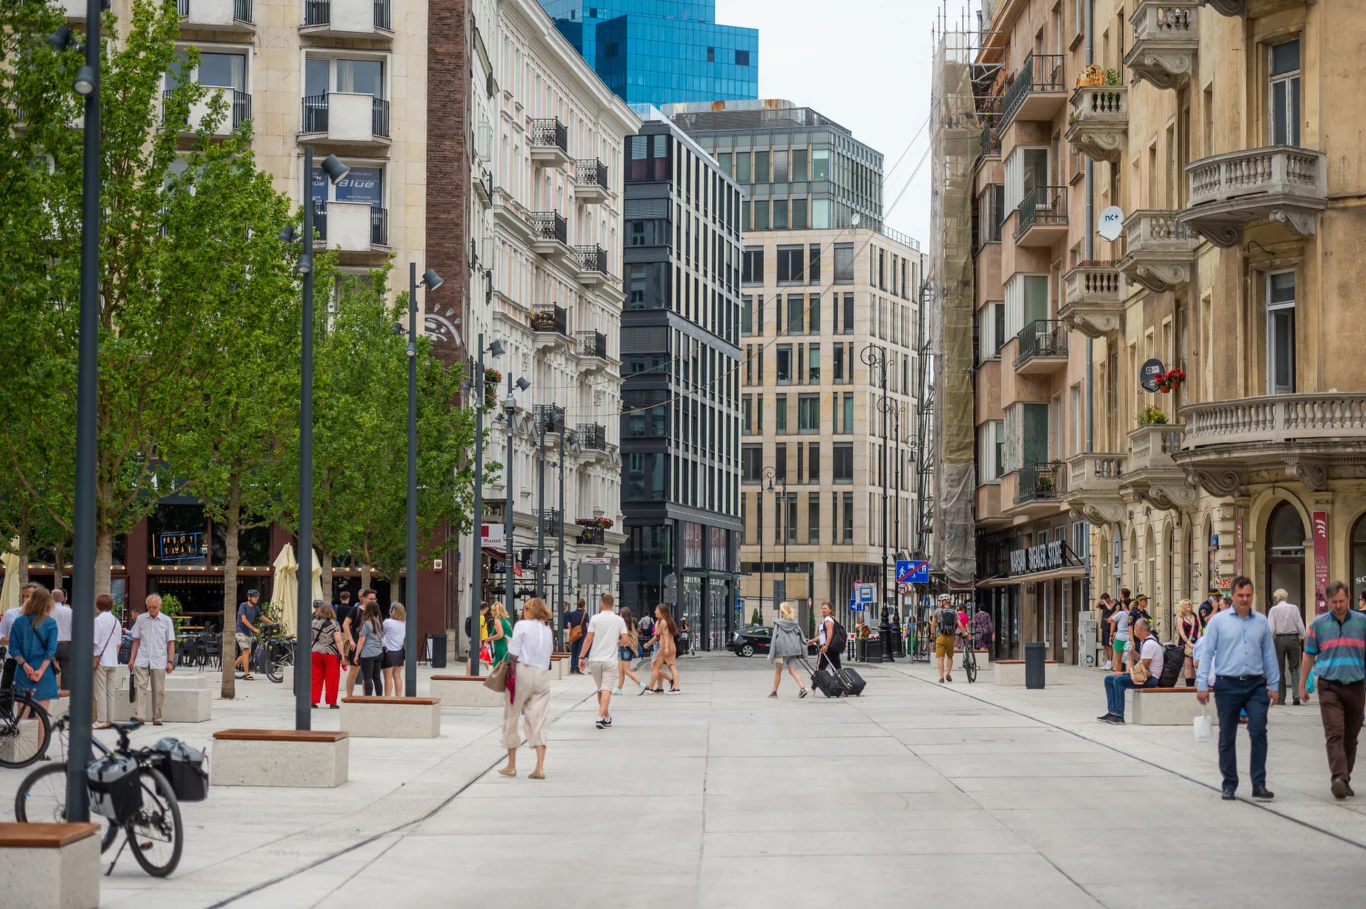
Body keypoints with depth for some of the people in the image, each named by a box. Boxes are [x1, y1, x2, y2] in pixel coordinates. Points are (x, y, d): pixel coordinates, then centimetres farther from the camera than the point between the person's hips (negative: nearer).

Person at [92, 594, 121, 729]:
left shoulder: (98, 620, -10)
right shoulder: (116, 620, 10)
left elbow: (94, 642, -13)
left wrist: (94, 659, -8)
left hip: (101, 661, -6)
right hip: (113, 662, 6)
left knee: (100, 692, -3)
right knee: (110, 692, 10)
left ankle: (101, 720, -5)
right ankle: (110, 720, 10)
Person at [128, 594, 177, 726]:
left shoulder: (166, 621, 4)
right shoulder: (141, 619, 6)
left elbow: (171, 643, 4)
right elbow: (136, 641, 11)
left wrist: (170, 662, -3)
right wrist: (132, 658, 5)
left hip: (159, 662, 0)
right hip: (142, 660, 0)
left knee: (158, 691, 3)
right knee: (141, 687, -11)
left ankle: (157, 717, 11)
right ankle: (140, 716, -18)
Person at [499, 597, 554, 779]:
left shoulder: (522, 625, -3)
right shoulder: (547, 630, 14)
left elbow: (513, 653, -9)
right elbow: (549, 651, 9)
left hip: (523, 671, -4)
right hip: (543, 675, 4)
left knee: (512, 718, 10)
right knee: (538, 722, 3)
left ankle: (511, 766, 16)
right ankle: (540, 767, -7)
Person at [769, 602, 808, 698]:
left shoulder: (778, 623, -6)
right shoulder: (795, 623, 7)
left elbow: (775, 638, -8)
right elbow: (801, 637, 6)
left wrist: (772, 653, -6)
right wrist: (800, 653, 9)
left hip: (781, 650, -4)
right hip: (793, 649, 4)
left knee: (777, 671, 11)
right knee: (793, 670, 2)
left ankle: (774, 691, 20)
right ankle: (802, 688, -18)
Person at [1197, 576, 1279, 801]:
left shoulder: (1261, 622, 9)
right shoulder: (1218, 621, 2)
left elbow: (1269, 655, 14)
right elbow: (1207, 653, 1)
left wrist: (1273, 685, 12)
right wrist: (1202, 685, -4)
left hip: (1255, 685, 1)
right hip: (1228, 685, -1)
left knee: (1259, 731, -11)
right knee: (1227, 738, 6)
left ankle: (1259, 784, -5)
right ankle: (1229, 786, 16)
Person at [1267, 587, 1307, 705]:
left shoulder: (1273, 610, -5)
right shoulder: (1294, 608, 0)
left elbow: (1271, 628, -9)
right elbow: (1300, 626, 1)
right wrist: (1302, 638, 13)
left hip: (1279, 639, -1)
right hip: (1293, 639, 1)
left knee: (1280, 669, 7)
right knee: (1294, 668, 9)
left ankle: (1281, 699, 7)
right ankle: (1296, 694, -8)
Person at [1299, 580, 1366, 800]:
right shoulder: (1318, 624, 4)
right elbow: (1309, 656, 10)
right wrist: (1302, 686, 10)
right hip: (1329, 687, -2)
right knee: (1334, 734, -14)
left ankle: (1345, 780, 18)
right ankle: (1338, 778, -24)